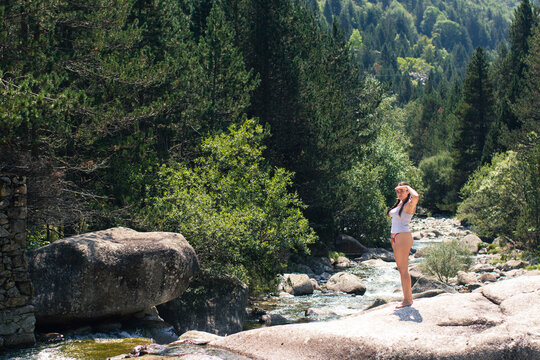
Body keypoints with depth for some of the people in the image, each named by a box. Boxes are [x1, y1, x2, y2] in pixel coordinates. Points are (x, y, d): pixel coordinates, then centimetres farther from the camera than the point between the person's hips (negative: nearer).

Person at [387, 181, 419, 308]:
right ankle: (408, 297, 17)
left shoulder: (409, 205, -12)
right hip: (395, 238, 10)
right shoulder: (399, 204, 14)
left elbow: (416, 197, -33)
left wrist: (408, 187, -19)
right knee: (401, 269, 11)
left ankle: (407, 299, -5)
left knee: (403, 270, -8)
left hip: (404, 237, -10)